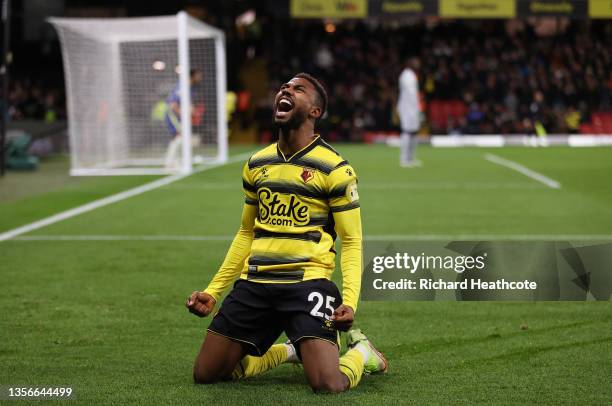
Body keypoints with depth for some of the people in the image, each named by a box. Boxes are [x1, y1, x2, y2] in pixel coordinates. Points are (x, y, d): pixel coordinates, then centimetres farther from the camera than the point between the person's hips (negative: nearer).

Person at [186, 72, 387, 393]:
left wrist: (350, 300, -20)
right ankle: (292, 350, 26)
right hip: (254, 283, 6)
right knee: (206, 374, 4)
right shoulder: (256, 165, 13)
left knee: (328, 385, -22)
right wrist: (213, 291, 17)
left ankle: (361, 352, 16)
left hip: (308, 282, -6)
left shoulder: (333, 168, -5)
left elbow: (351, 242, -4)